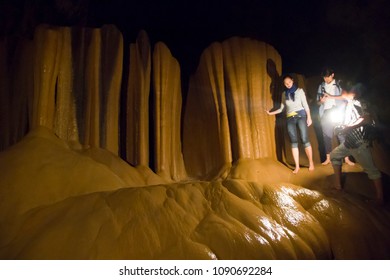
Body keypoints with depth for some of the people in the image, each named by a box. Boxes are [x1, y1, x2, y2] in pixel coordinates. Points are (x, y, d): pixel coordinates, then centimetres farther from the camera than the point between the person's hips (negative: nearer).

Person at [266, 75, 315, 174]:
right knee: (294, 142, -1)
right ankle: (297, 166, 2)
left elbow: (305, 104, 1)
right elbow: (281, 109, 17)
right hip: (290, 119, 3)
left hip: (301, 116, -3)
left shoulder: (299, 91, 6)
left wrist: (309, 117, -8)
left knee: (305, 140, -9)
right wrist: (271, 113, 9)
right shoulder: (284, 94, 14)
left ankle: (311, 162, 3)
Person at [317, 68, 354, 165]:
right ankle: (328, 158, 8)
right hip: (325, 113, 2)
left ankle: (346, 158, -2)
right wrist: (321, 101, -9)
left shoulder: (339, 84, 5)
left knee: (342, 135, -6)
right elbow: (318, 101, 14)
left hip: (338, 113, -2)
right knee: (327, 136, 2)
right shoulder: (321, 86, 12)